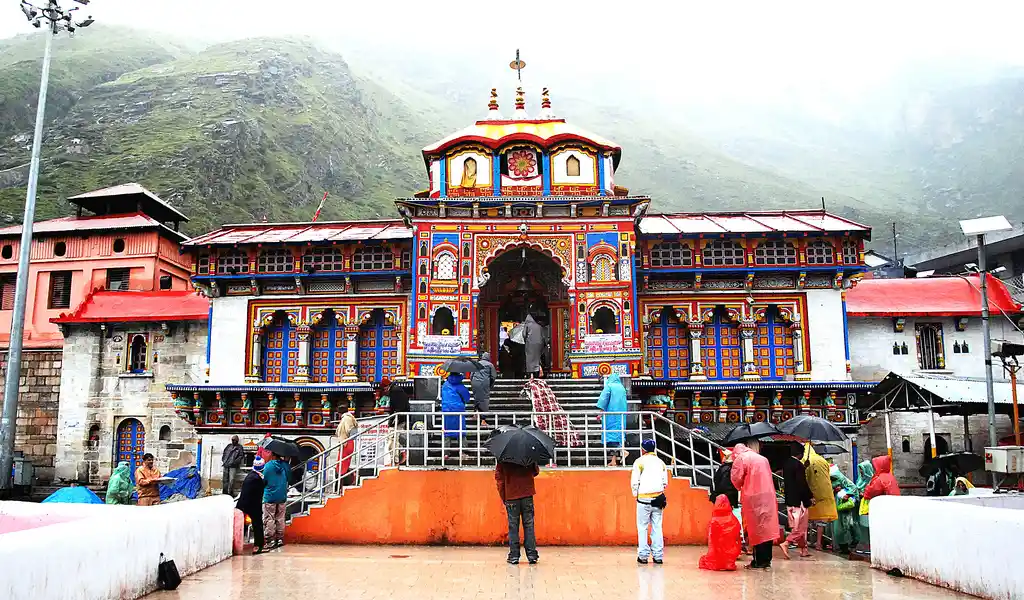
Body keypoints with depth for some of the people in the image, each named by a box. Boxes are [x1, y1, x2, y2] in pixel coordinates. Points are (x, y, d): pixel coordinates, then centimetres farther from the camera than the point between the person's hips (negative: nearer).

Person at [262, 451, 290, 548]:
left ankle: (270, 540, 0)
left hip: (270, 497, -4)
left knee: (269, 519, 2)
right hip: (282, 497, 4)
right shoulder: (285, 465, 0)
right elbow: (288, 479, 11)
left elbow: (263, 481, -6)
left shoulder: (268, 466, -11)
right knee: (280, 519, 12)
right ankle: (280, 539, 15)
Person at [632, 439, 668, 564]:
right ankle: (658, 556, 6)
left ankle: (643, 555, 1)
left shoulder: (640, 461, -3)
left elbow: (634, 482, -5)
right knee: (657, 527, 7)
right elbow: (665, 482, 12)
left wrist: (635, 494, 9)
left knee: (642, 527, 3)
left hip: (644, 499, -4)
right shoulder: (661, 462, 11)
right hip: (658, 499, 4)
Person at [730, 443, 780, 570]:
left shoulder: (740, 459, 0)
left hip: (754, 498, -6)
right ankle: (767, 560, 11)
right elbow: (767, 477, 18)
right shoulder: (763, 459, 21)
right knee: (767, 527, 8)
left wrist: (740, 488, 16)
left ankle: (759, 561, -2)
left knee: (756, 528, -3)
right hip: (769, 497, 6)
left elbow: (736, 479, -4)